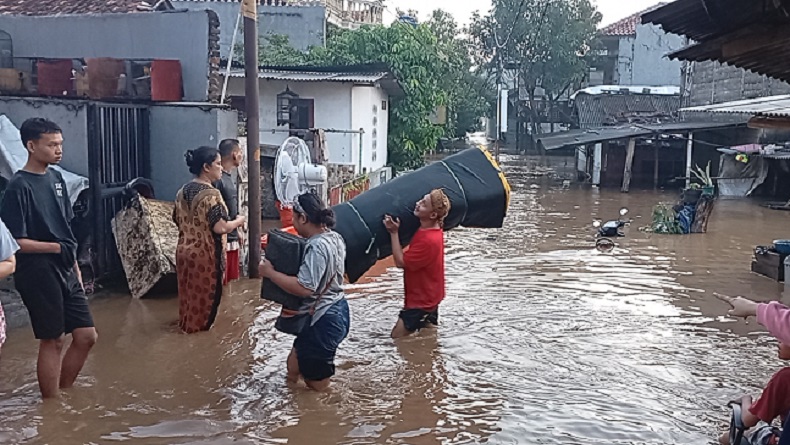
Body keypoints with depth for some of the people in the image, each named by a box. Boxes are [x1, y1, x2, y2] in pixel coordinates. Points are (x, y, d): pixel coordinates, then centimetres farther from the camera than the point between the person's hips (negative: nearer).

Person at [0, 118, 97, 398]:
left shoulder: (56, 178, 9)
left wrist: (76, 267, 14)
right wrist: (57, 248, -18)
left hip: (66, 272, 7)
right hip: (39, 275, -7)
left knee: (87, 336, 10)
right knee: (53, 341, 3)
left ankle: (63, 394, 28)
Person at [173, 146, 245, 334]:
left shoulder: (182, 191, 5)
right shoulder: (211, 194, -20)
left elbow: (177, 220, 15)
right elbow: (220, 228, -24)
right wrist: (238, 221, -7)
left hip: (183, 250, 8)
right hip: (205, 254, -8)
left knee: (189, 291, 20)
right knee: (206, 293, 8)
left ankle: (186, 324, 32)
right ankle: (201, 326, 18)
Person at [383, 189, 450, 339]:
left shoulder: (429, 240, -32)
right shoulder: (431, 229, -3)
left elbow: (401, 262, -24)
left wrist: (393, 232, -23)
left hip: (420, 301, -10)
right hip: (428, 297, 10)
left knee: (398, 337, -3)